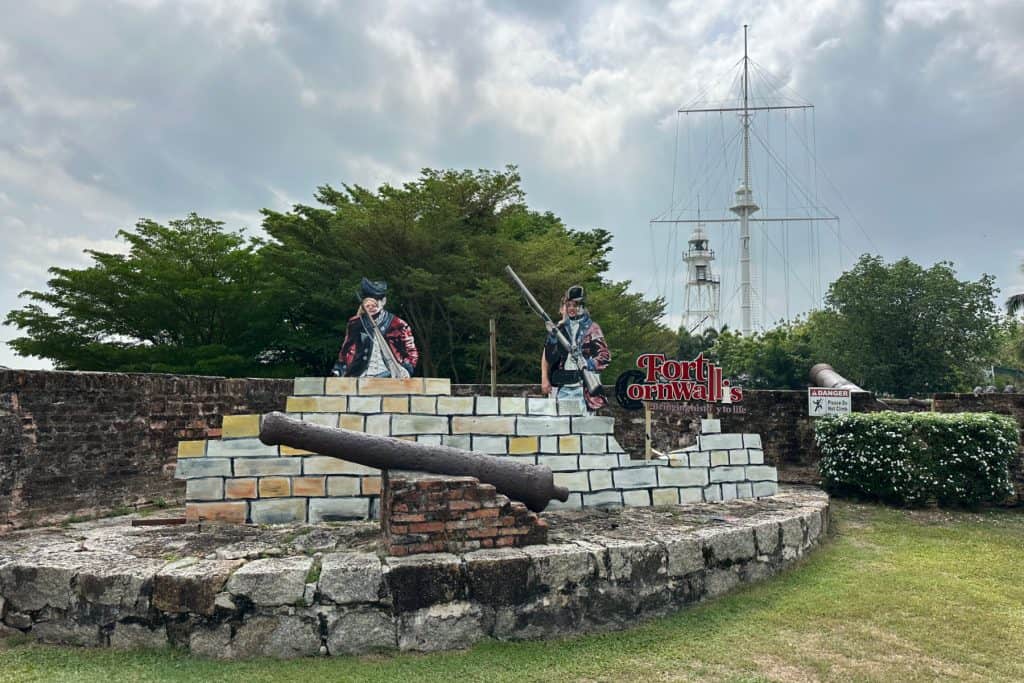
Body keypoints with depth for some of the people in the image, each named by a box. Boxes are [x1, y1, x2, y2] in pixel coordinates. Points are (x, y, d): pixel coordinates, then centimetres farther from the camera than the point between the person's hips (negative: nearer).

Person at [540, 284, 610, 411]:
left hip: (583, 386, -3)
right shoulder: (558, 328, 13)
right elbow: (546, 354, 12)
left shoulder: (592, 328, 5)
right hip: (560, 387, 3)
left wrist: (588, 364, -16)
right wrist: (544, 379, 3)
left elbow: (605, 356, 0)